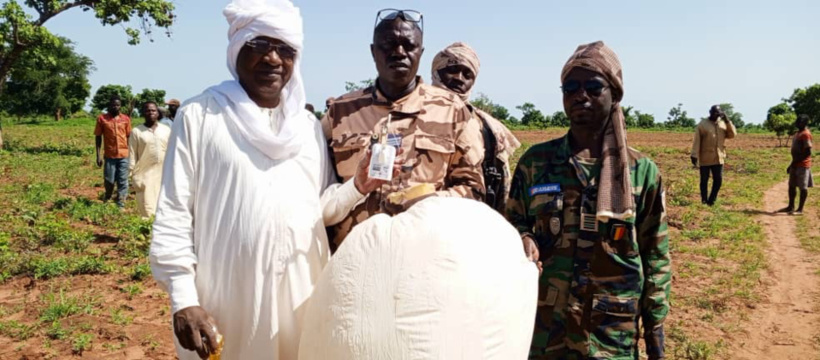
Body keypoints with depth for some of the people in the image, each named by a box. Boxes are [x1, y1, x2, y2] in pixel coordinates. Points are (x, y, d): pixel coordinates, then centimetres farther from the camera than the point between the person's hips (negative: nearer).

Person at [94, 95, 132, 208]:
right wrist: (98, 155, -2)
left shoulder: (126, 119, 5)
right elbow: (98, 137, 3)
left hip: (124, 155, 1)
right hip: (109, 155, -1)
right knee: (109, 180, 6)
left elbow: (129, 137, 9)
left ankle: (120, 205, 9)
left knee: (123, 181, 2)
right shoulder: (102, 119, 0)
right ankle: (106, 199, 32)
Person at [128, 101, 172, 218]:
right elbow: (132, 155, -1)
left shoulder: (166, 130, 6)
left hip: (163, 174, 2)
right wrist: (133, 175, -6)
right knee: (147, 209, -4)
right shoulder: (137, 131, -1)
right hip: (145, 174, -2)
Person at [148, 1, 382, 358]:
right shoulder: (199, 116, -4)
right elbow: (173, 216, -6)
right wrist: (183, 299, -12)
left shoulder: (309, 126, 10)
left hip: (302, 297, 4)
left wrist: (358, 185, -9)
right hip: (227, 301, -4)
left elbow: (321, 207, 10)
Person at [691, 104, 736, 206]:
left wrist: (728, 121, -8)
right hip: (705, 158, -4)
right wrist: (694, 155, -15)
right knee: (704, 180, 6)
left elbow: (732, 134, 1)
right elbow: (697, 141, -9)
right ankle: (704, 200, 18)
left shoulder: (723, 124, 9)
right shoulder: (702, 124, -5)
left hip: (718, 158, 4)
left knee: (718, 180, 3)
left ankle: (711, 200, 17)